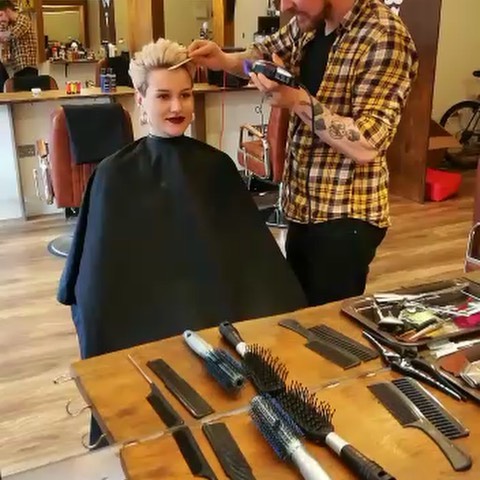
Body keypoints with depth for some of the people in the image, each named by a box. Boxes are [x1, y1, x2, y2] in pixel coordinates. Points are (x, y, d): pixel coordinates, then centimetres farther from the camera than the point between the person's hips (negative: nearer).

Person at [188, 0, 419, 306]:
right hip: (303, 206, 8)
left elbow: (366, 146, -26)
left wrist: (299, 101, -29)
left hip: (345, 217, -7)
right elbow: (266, 53, 20)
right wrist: (224, 60, 0)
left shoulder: (384, 38, -21)